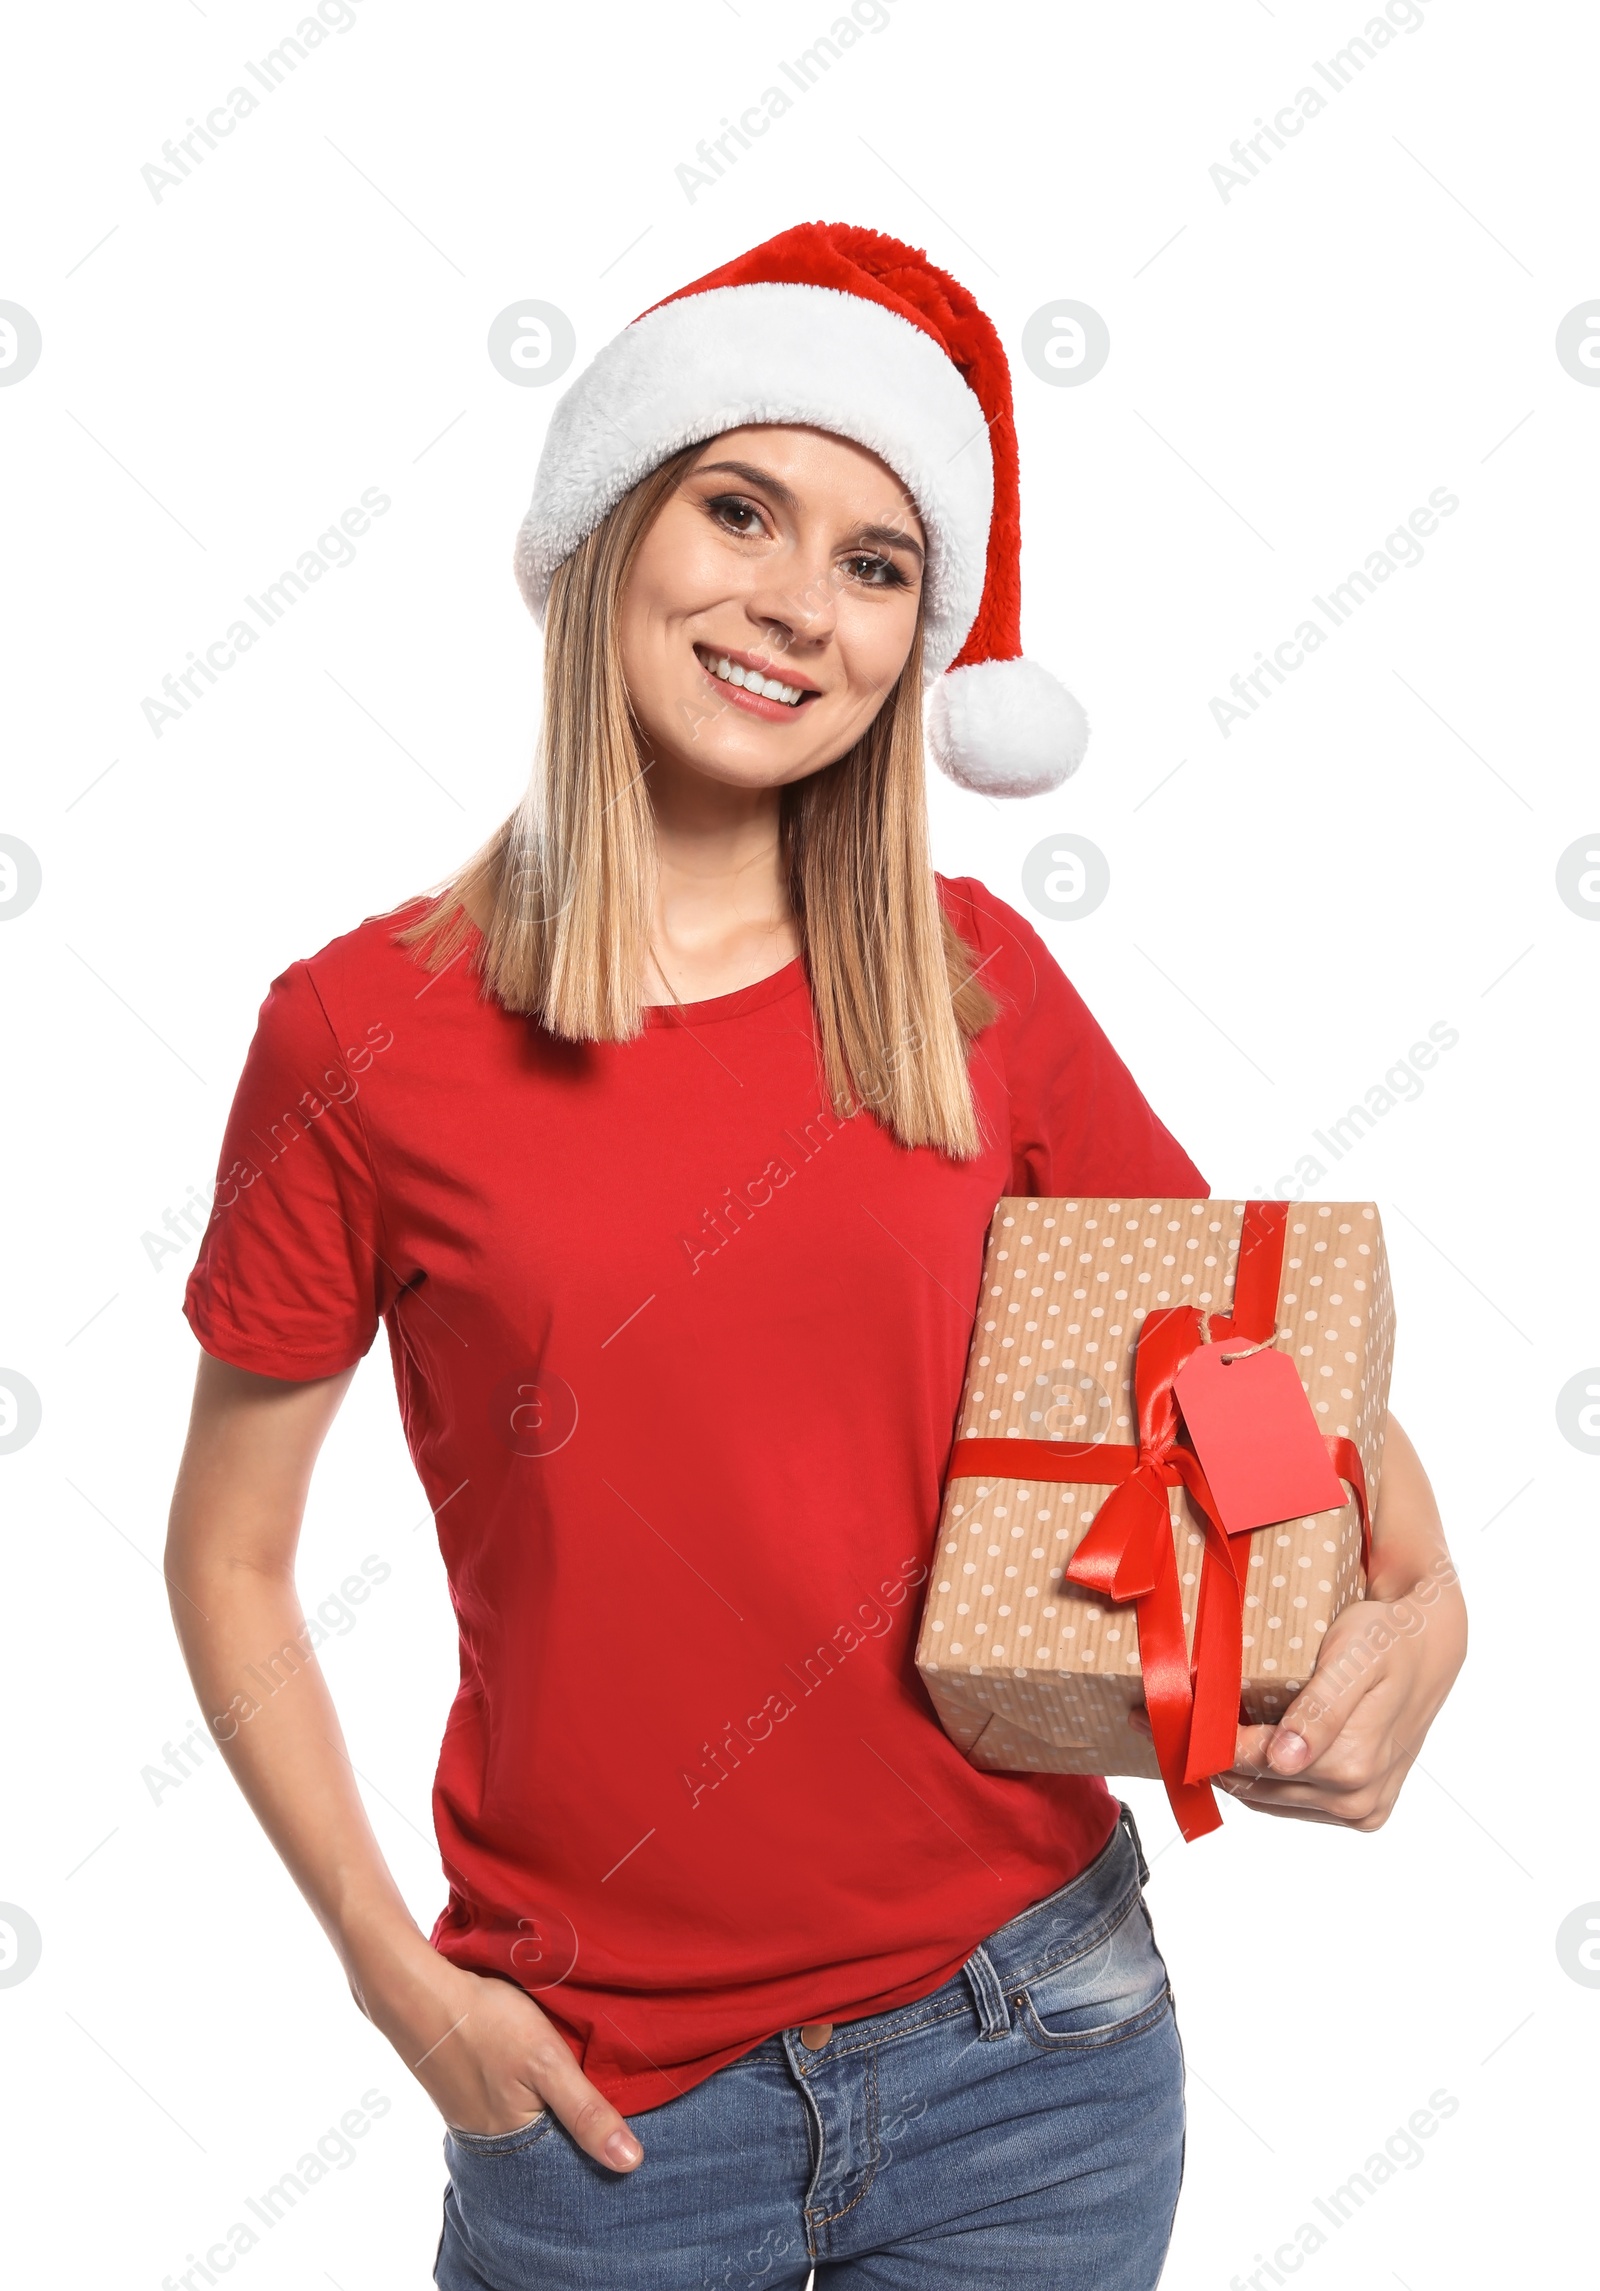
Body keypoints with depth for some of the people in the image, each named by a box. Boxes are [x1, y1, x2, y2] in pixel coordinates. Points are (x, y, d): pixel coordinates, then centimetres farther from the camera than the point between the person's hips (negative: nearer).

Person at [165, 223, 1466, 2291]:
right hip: (602, 2099, -1)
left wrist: (1422, 1611, -8)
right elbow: (228, 1558, -1)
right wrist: (399, 1978, -7)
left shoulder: (970, 980, -2)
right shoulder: (366, 1034, -8)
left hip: (1025, 2042, 2)